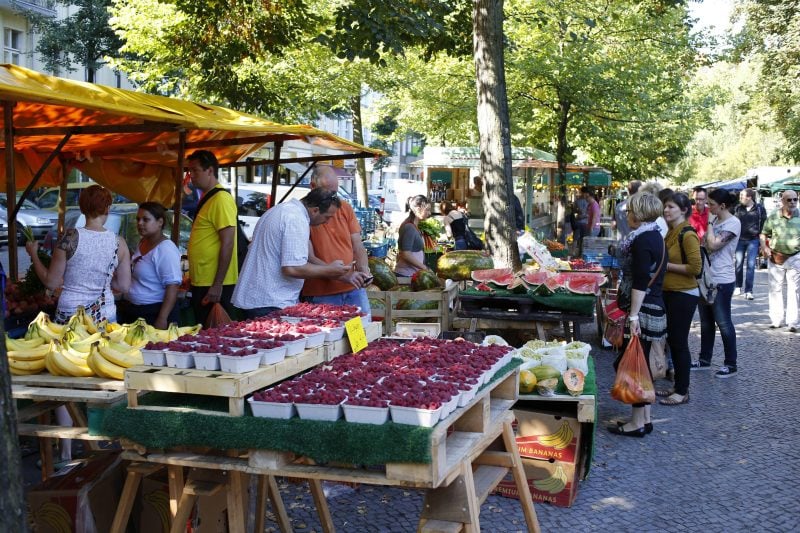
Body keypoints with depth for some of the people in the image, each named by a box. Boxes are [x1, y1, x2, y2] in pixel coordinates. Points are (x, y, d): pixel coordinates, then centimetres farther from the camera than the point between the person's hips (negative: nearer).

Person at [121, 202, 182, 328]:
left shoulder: (166, 249, -18)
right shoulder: (142, 243, 8)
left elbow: (172, 287, -22)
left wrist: (162, 319, -26)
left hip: (154, 314, -9)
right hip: (133, 311, 9)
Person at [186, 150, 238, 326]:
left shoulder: (221, 199, -15)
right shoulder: (206, 199, 14)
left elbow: (227, 244, -20)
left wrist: (217, 285, -22)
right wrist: (192, 277, 21)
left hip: (214, 285, -10)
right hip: (202, 283, 10)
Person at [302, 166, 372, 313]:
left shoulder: (345, 207, 9)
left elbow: (357, 245, 10)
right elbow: (309, 258, -12)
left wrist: (363, 269, -10)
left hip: (354, 289, 5)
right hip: (321, 294, -4)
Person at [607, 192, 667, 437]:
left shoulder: (642, 240, -17)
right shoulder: (655, 236, 13)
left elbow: (640, 282, -23)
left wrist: (633, 315, -24)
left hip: (643, 311, -10)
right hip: (655, 309, 10)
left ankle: (638, 423, 5)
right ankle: (645, 418, 23)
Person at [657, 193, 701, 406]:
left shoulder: (688, 235, -16)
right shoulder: (671, 233, 10)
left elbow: (695, 268, -22)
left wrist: (666, 265, -18)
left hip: (684, 296, -9)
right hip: (670, 293, 9)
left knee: (679, 343, -1)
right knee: (672, 340, 15)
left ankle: (683, 392, 9)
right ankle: (678, 386, 26)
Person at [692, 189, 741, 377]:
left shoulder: (733, 223, -14)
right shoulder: (715, 220, 10)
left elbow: (713, 245, -23)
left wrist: (710, 223, -13)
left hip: (722, 281, -8)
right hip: (707, 277, 8)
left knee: (723, 322, -1)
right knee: (706, 321, 15)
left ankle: (731, 364, 10)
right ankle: (704, 360, 25)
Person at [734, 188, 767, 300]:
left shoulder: (760, 209, -3)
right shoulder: (738, 208, 3)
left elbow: (764, 225, 1)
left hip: (753, 240, -2)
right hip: (740, 239, 2)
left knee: (751, 265, -4)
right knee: (739, 264, 8)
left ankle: (748, 291, -2)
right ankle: (738, 287, 24)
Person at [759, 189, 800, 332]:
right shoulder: (773, 217, -1)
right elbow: (763, 234, 9)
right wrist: (764, 247, -8)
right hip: (775, 258, 1)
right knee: (775, 289, 8)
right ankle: (776, 320, 18)